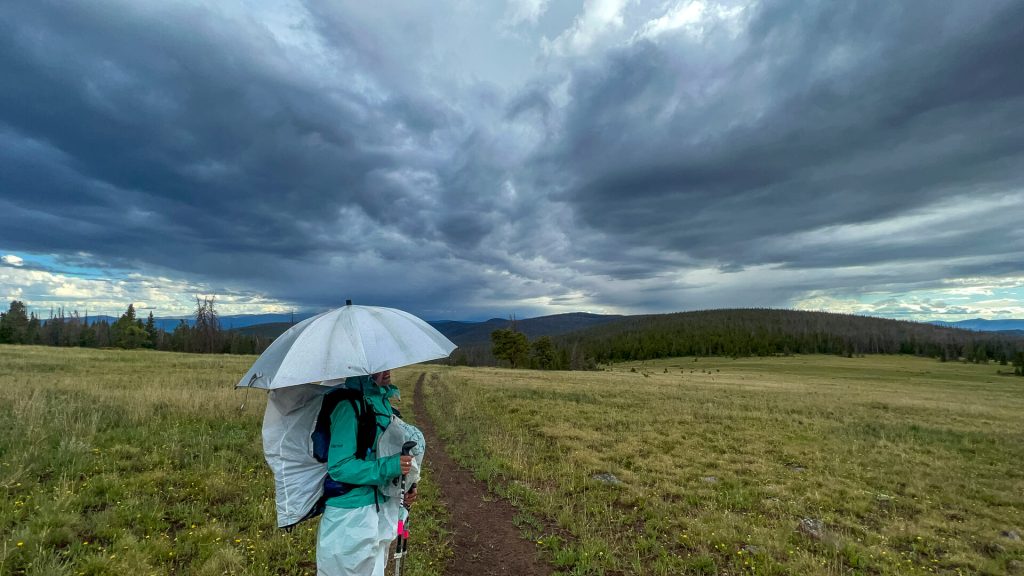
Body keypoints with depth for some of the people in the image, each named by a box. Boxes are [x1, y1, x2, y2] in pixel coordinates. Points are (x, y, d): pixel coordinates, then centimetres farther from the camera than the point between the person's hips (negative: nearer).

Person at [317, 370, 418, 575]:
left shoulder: (382, 400, 2)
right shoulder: (349, 405, -23)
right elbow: (339, 466, -25)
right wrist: (389, 467, -28)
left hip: (381, 508, 8)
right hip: (352, 517, -8)